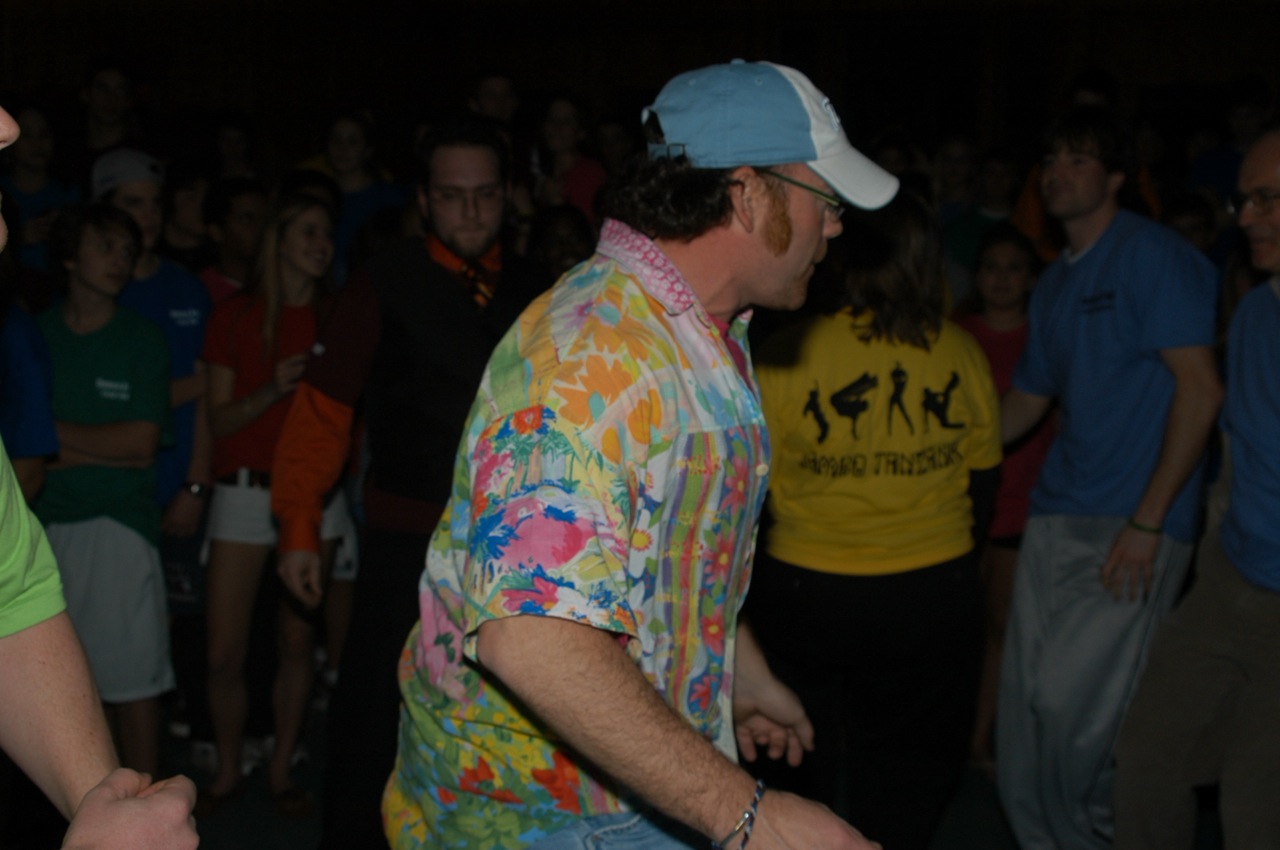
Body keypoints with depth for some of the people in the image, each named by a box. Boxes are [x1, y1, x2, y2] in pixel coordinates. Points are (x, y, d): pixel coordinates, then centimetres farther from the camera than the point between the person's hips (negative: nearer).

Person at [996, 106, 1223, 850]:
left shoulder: (1155, 254, -7)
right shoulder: (1055, 283, 18)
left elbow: (1200, 386, -13)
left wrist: (1148, 521, -17)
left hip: (1133, 525, -7)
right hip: (1058, 516, 7)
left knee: (1071, 702, -12)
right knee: (1025, 705, 6)